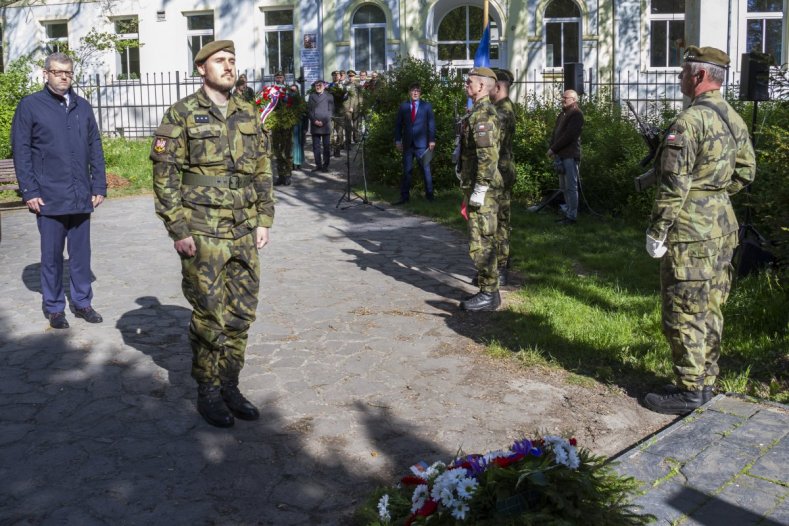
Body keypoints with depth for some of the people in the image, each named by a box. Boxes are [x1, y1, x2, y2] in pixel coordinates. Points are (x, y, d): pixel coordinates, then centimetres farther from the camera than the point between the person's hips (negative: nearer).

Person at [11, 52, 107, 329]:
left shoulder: (83, 106, 10)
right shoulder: (30, 106, -1)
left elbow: (95, 148, 12)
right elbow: (21, 152, -3)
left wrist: (99, 186, 6)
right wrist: (30, 191, -8)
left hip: (81, 197, 3)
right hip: (49, 198, -3)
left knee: (81, 253, 9)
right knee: (52, 255, 6)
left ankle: (82, 302, 21)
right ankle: (54, 308, 17)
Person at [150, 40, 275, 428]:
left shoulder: (248, 116, 12)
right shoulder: (182, 115, -4)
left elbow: (263, 171, 16)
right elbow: (165, 175, -6)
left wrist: (264, 220, 8)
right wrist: (178, 230, -11)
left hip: (244, 236, 5)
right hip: (203, 236, -5)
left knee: (241, 314, 9)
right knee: (209, 316, 2)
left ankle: (229, 384, 23)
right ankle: (207, 392, 16)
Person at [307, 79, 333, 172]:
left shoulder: (329, 96, 7)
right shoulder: (311, 96, 14)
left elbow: (331, 111, 0)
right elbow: (309, 110, 9)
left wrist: (323, 121, -11)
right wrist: (314, 120, -6)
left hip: (326, 125, -2)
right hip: (314, 125, 2)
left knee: (326, 146, -2)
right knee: (316, 146, 2)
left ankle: (325, 165, 3)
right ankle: (318, 165, 7)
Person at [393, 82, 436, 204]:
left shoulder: (427, 106, 5)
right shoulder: (403, 106, 9)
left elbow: (431, 124, 2)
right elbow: (398, 124, 8)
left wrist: (432, 140, -6)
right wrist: (398, 140, 0)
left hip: (422, 143, -2)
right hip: (407, 143, 2)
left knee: (426, 170, 1)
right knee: (406, 171, 3)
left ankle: (429, 195, 10)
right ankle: (404, 196, 7)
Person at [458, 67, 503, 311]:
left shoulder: (482, 114, -17)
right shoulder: (486, 111, 16)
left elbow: (488, 156, -24)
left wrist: (478, 190, -23)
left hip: (482, 189, -11)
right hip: (485, 188, 11)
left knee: (481, 243, -6)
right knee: (486, 241, 17)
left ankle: (488, 295, -2)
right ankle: (489, 289, 28)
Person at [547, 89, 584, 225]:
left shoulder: (576, 114, -9)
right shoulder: (562, 114, 19)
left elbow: (568, 136, -17)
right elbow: (556, 132, 18)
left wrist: (553, 149, -14)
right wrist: (552, 149, 2)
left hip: (570, 156, -9)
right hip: (561, 155, 9)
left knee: (571, 186, -6)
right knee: (564, 187, 13)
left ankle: (572, 216, -2)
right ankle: (568, 212, 20)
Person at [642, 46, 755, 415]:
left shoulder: (690, 121, -17)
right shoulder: (735, 120, 10)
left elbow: (673, 184, -19)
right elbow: (745, 172, 17)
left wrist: (657, 230, -13)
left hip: (690, 231, -9)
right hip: (722, 225, 9)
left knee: (683, 312, -1)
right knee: (710, 308, 15)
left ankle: (689, 390, 5)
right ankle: (706, 381, 24)